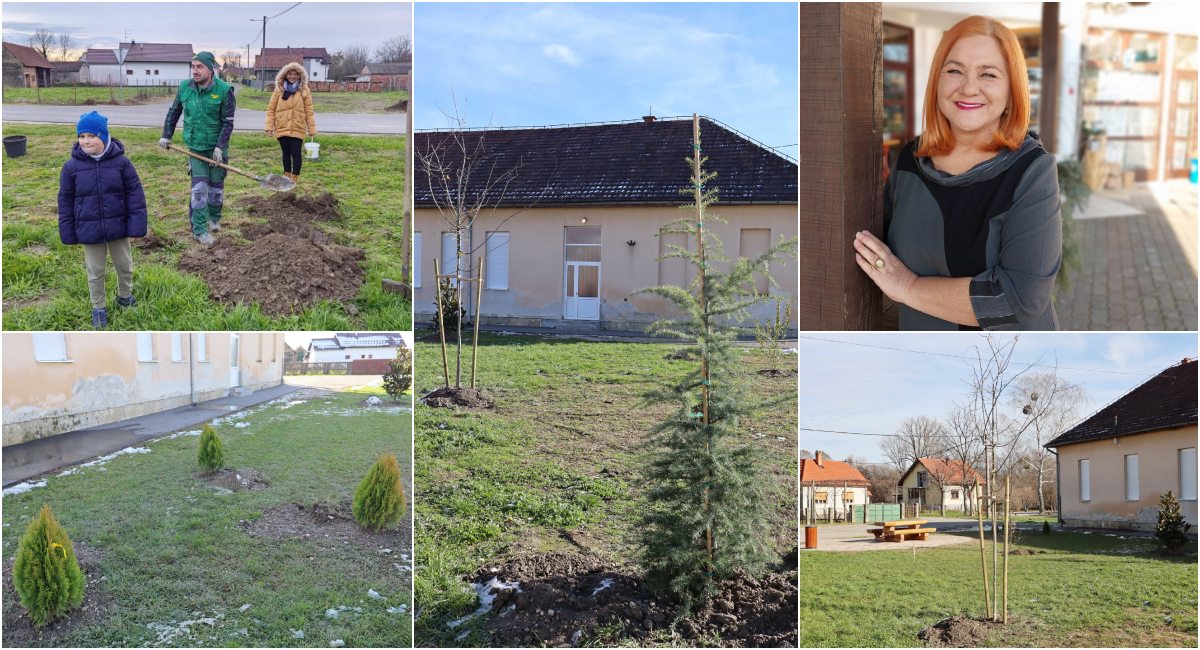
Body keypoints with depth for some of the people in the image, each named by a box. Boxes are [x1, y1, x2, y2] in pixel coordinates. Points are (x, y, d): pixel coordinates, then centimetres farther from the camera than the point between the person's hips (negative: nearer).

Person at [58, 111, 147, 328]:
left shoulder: (121, 162, -11)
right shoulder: (72, 166, -10)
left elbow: (134, 194, -6)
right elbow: (65, 200, -1)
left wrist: (137, 224, -9)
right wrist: (68, 232, -1)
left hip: (118, 226, 0)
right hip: (89, 230, 0)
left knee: (124, 265, 18)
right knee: (95, 271, 13)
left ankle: (125, 296, 44)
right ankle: (98, 308, 31)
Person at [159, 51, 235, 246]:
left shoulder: (224, 90, -14)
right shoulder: (185, 88, -4)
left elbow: (228, 122, -11)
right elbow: (173, 112, 11)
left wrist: (220, 146, -17)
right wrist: (166, 136, 12)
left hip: (216, 146, -1)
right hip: (195, 146, 1)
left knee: (216, 186, 11)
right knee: (199, 187, -5)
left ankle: (214, 218, 36)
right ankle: (199, 230, -1)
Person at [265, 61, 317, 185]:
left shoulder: (304, 90, 1)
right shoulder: (279, 89, 2)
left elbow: (309, 111, 2)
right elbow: (271, 109, 4)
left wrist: (312, 128, 0)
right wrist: (269, 126, -3)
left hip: (297, 128, -1)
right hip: (282, 127, 2)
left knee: (296, 154, -6)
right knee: (286, 153, 11)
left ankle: (294, 180, 1)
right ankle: (287, 178, 23)